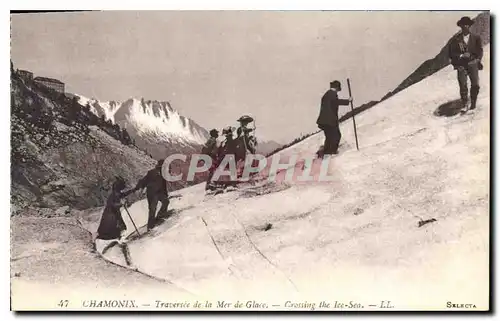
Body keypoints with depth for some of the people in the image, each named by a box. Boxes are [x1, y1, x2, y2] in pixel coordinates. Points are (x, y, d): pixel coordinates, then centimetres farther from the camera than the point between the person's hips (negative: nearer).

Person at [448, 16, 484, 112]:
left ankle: (473, 103, 11)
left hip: (473, 63, 1)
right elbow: (452, 53, 3)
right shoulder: (455, 39, 5)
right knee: (462, 85, -12)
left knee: (475, 84, -10)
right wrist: (461, 56, -12)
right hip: (461, 65, -1)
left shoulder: (476, 38, 9)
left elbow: (480, 51, 11)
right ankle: (465, 104, -1)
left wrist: (477, 60, -5)